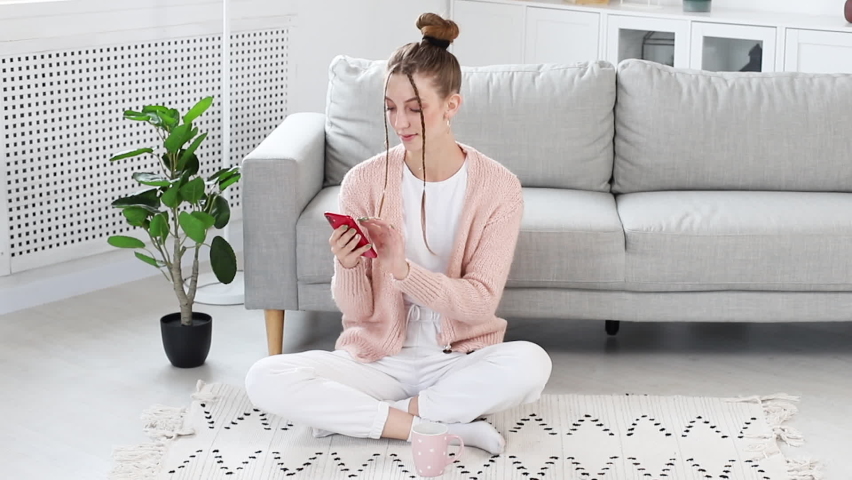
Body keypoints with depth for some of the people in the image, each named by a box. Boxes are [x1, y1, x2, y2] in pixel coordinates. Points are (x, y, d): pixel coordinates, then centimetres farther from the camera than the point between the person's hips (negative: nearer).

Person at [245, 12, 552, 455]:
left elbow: (480, 301, -12)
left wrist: (402, 269, -28)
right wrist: (347, 267, -27)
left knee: (530, 363, -33)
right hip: (378, 359, 1)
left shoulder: (497, 187, -8)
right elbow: (357, 310, -4)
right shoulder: (364, 181, -6)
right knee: (265, 379, -24)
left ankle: (354, 416, -19)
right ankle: (438, 427, -21)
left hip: (459, 360, 0)